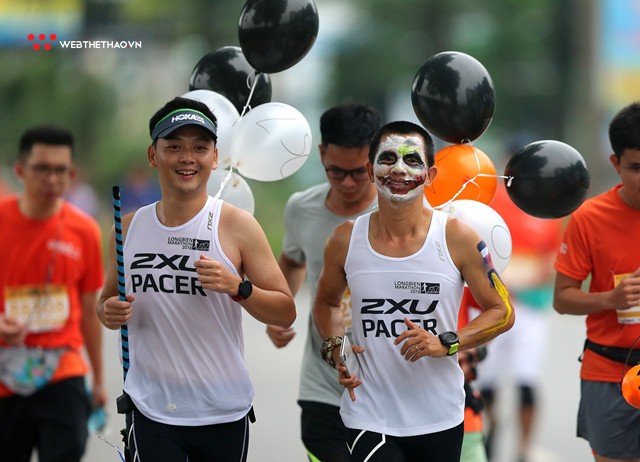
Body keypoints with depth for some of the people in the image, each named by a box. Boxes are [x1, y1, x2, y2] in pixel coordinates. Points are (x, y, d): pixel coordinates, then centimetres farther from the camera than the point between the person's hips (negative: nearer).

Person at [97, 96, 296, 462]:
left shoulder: (236, 225, -4)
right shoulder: (129, 227, 5)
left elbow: (286, 314, -4)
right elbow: (108, 301, 19)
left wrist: (238, 288, -21)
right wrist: (109, 312, -5)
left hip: (223, 414, -2)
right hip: (151, 413, 2)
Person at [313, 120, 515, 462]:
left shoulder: (457, 237, -5)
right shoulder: (346, 240, 0)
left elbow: (502, 312, 1)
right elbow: (326, 301, 18)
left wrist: (446, 343, -14)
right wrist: (334, 347, -1)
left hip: (439, 418, 0)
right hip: (368, 417, 0)